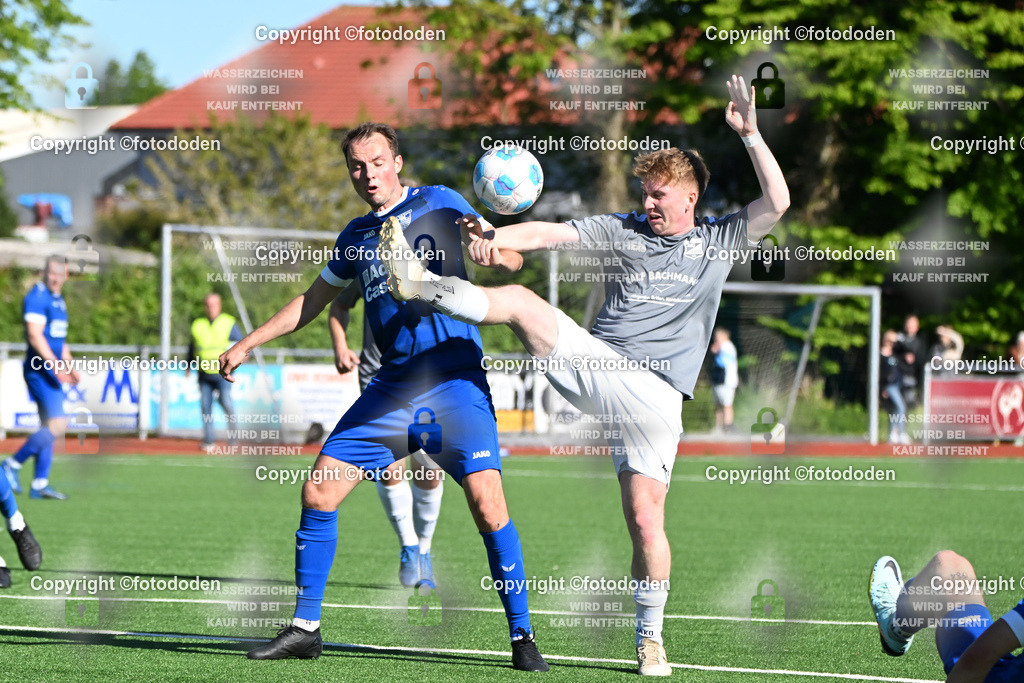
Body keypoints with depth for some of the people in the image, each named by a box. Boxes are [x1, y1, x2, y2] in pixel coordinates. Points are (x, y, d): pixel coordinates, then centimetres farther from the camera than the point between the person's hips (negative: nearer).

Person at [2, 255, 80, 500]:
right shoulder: (37, 298, -12)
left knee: (49, 426, 8)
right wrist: (55, 365, -27)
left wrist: (70, 367, 22)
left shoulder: (58, 300, 18)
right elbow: (35, 335, -22)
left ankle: (40, 483, 10)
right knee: (57, 425, -16)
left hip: (52, 372, 10)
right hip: (39, 370, -10)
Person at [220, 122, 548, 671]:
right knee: (318, 491, -1)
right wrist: (248, 344, 30)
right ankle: (305, 627, 12)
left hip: (454, 380, -5)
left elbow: (508, 259, -5)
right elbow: (313, 300, 30)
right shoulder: (356, 235, 16)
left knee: (486, 502, -19)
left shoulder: (440, 204, 2)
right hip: (391, 387, 5)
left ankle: (522, 637, -7)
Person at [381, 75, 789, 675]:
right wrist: (498, 236, -17)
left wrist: (749, 132, -11)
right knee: (521, 301, -21)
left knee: (646, 518, -6)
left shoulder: (718, 242, 9)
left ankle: (651, 639, 7)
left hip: (655, 395, -2)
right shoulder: (622, 231, 13)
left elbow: (777, 202, -3)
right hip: (594, 362, 2)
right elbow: (552, 233, 2)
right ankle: (418, 283, -21)